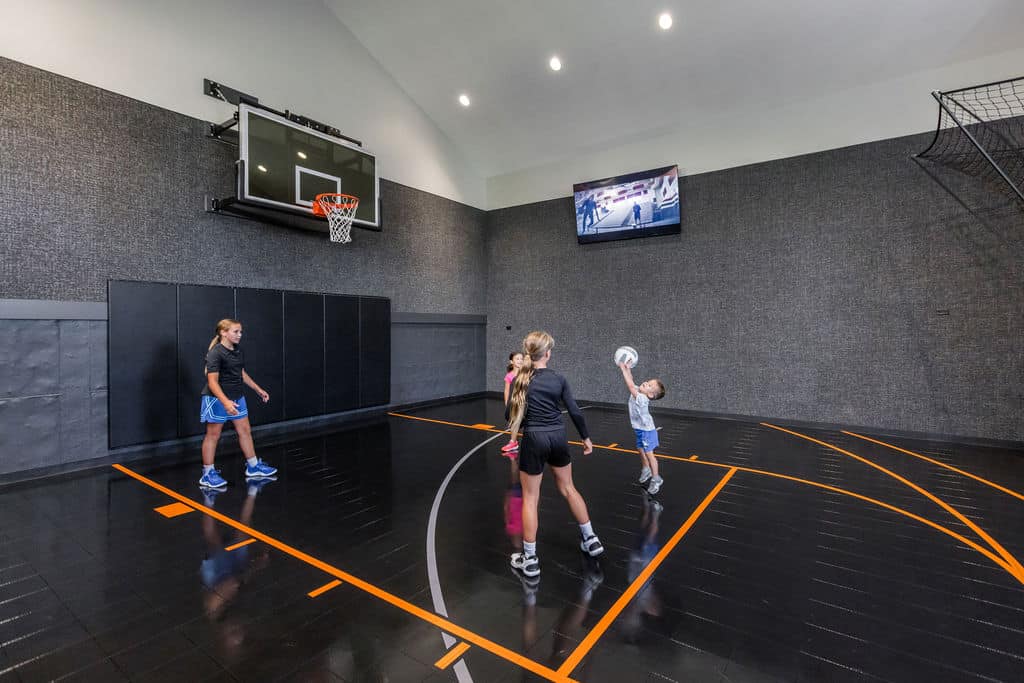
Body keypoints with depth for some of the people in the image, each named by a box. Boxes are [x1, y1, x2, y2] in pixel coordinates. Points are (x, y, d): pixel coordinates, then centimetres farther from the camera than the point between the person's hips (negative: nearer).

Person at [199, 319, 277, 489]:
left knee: (245, 431, 12)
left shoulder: (237, 350, 6)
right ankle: (207, 475, 16)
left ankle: (253, 467, 23)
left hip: (237, 397, 8)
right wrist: (225, 401, -36)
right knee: (213, 435, 4)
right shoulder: (215, 353, -18)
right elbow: (212, 381, -24)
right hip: (217, 399, -8)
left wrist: (258, 389, 20)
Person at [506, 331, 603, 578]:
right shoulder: (558, 379, -3)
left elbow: (511, 415, -5)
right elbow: (575, 412, -2)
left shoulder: (520, 380, -7)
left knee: (530, 498, 9)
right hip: (558, 438, 3)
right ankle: (591, 539, 35)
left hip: (534, 440, -2)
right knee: (568, 488, 23)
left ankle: (529, 559, 16)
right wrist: (586, 438, 11)